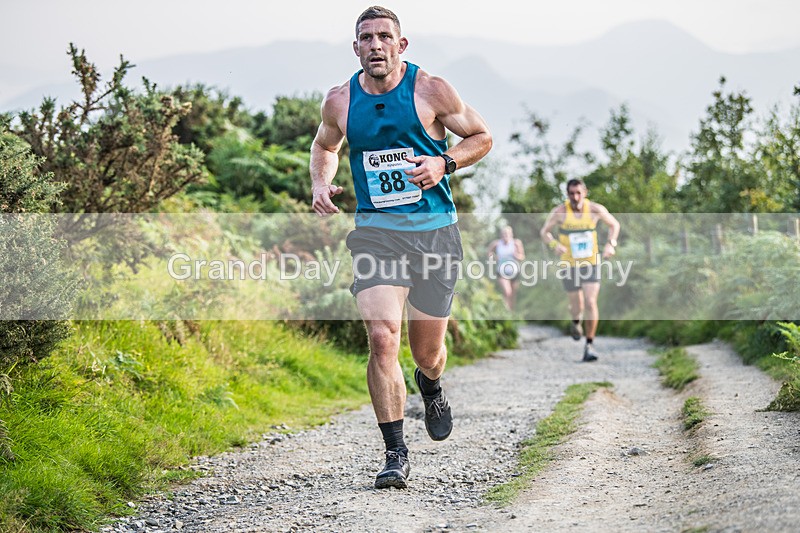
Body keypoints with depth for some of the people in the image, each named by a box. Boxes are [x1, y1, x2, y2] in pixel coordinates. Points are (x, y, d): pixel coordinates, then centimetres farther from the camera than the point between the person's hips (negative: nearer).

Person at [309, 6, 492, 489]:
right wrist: (321, 184, 2)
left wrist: (443, 164, -12)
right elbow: (325, 147, 23)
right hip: (375, 231, 1)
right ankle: (396, 453, -9)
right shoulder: (340, 101, 3)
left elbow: (482, 136, 6)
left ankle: (431, 387, 49)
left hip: (435, 231, 0)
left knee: (427, 349, 9)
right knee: (382, 336, -18)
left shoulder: (430, 90, -5)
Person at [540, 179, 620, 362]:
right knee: (577, 304, 9)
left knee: (591, 303, -12)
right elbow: (544, 232, -2)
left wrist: (611, 243, -10)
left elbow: (614, 224, 7)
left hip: (591, 263, 0)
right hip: (569, 265, 0)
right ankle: (576, 321, 48)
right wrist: (554, 244, -23)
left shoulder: (595, 209, -10)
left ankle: (590, 345, 0)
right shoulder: (560, 211, -13)